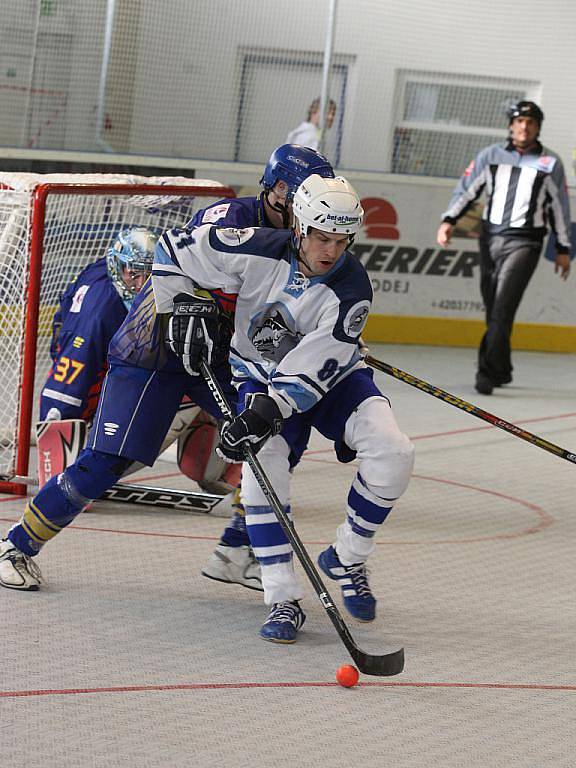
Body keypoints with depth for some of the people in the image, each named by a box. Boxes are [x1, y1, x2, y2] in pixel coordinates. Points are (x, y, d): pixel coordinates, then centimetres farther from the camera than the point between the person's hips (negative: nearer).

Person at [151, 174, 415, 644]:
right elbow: (174, 249, -11)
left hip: (331, 378, 0)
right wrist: (188, 308, -15)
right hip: (262, 372, 0)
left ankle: (347, 561, 2)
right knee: (263, 462, -27)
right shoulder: (257, 251, -24)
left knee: (393, 452, -21)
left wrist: (268, 411, -41)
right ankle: (283, 600, -20)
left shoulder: (352, 289, -26)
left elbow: (315, 365, -31)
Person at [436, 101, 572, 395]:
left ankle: (488, 372, -20)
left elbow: (560, 206, 10)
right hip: (490, 238, 3)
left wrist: (563, 248, 11)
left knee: (503, 306, -15)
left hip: (524, 243, -3)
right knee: (493, 309, 8)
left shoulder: (550, 163, 5)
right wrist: (449, 220, -6)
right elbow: (466, 189, 8)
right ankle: (502, 370, 22)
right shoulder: (491, 155, 9)